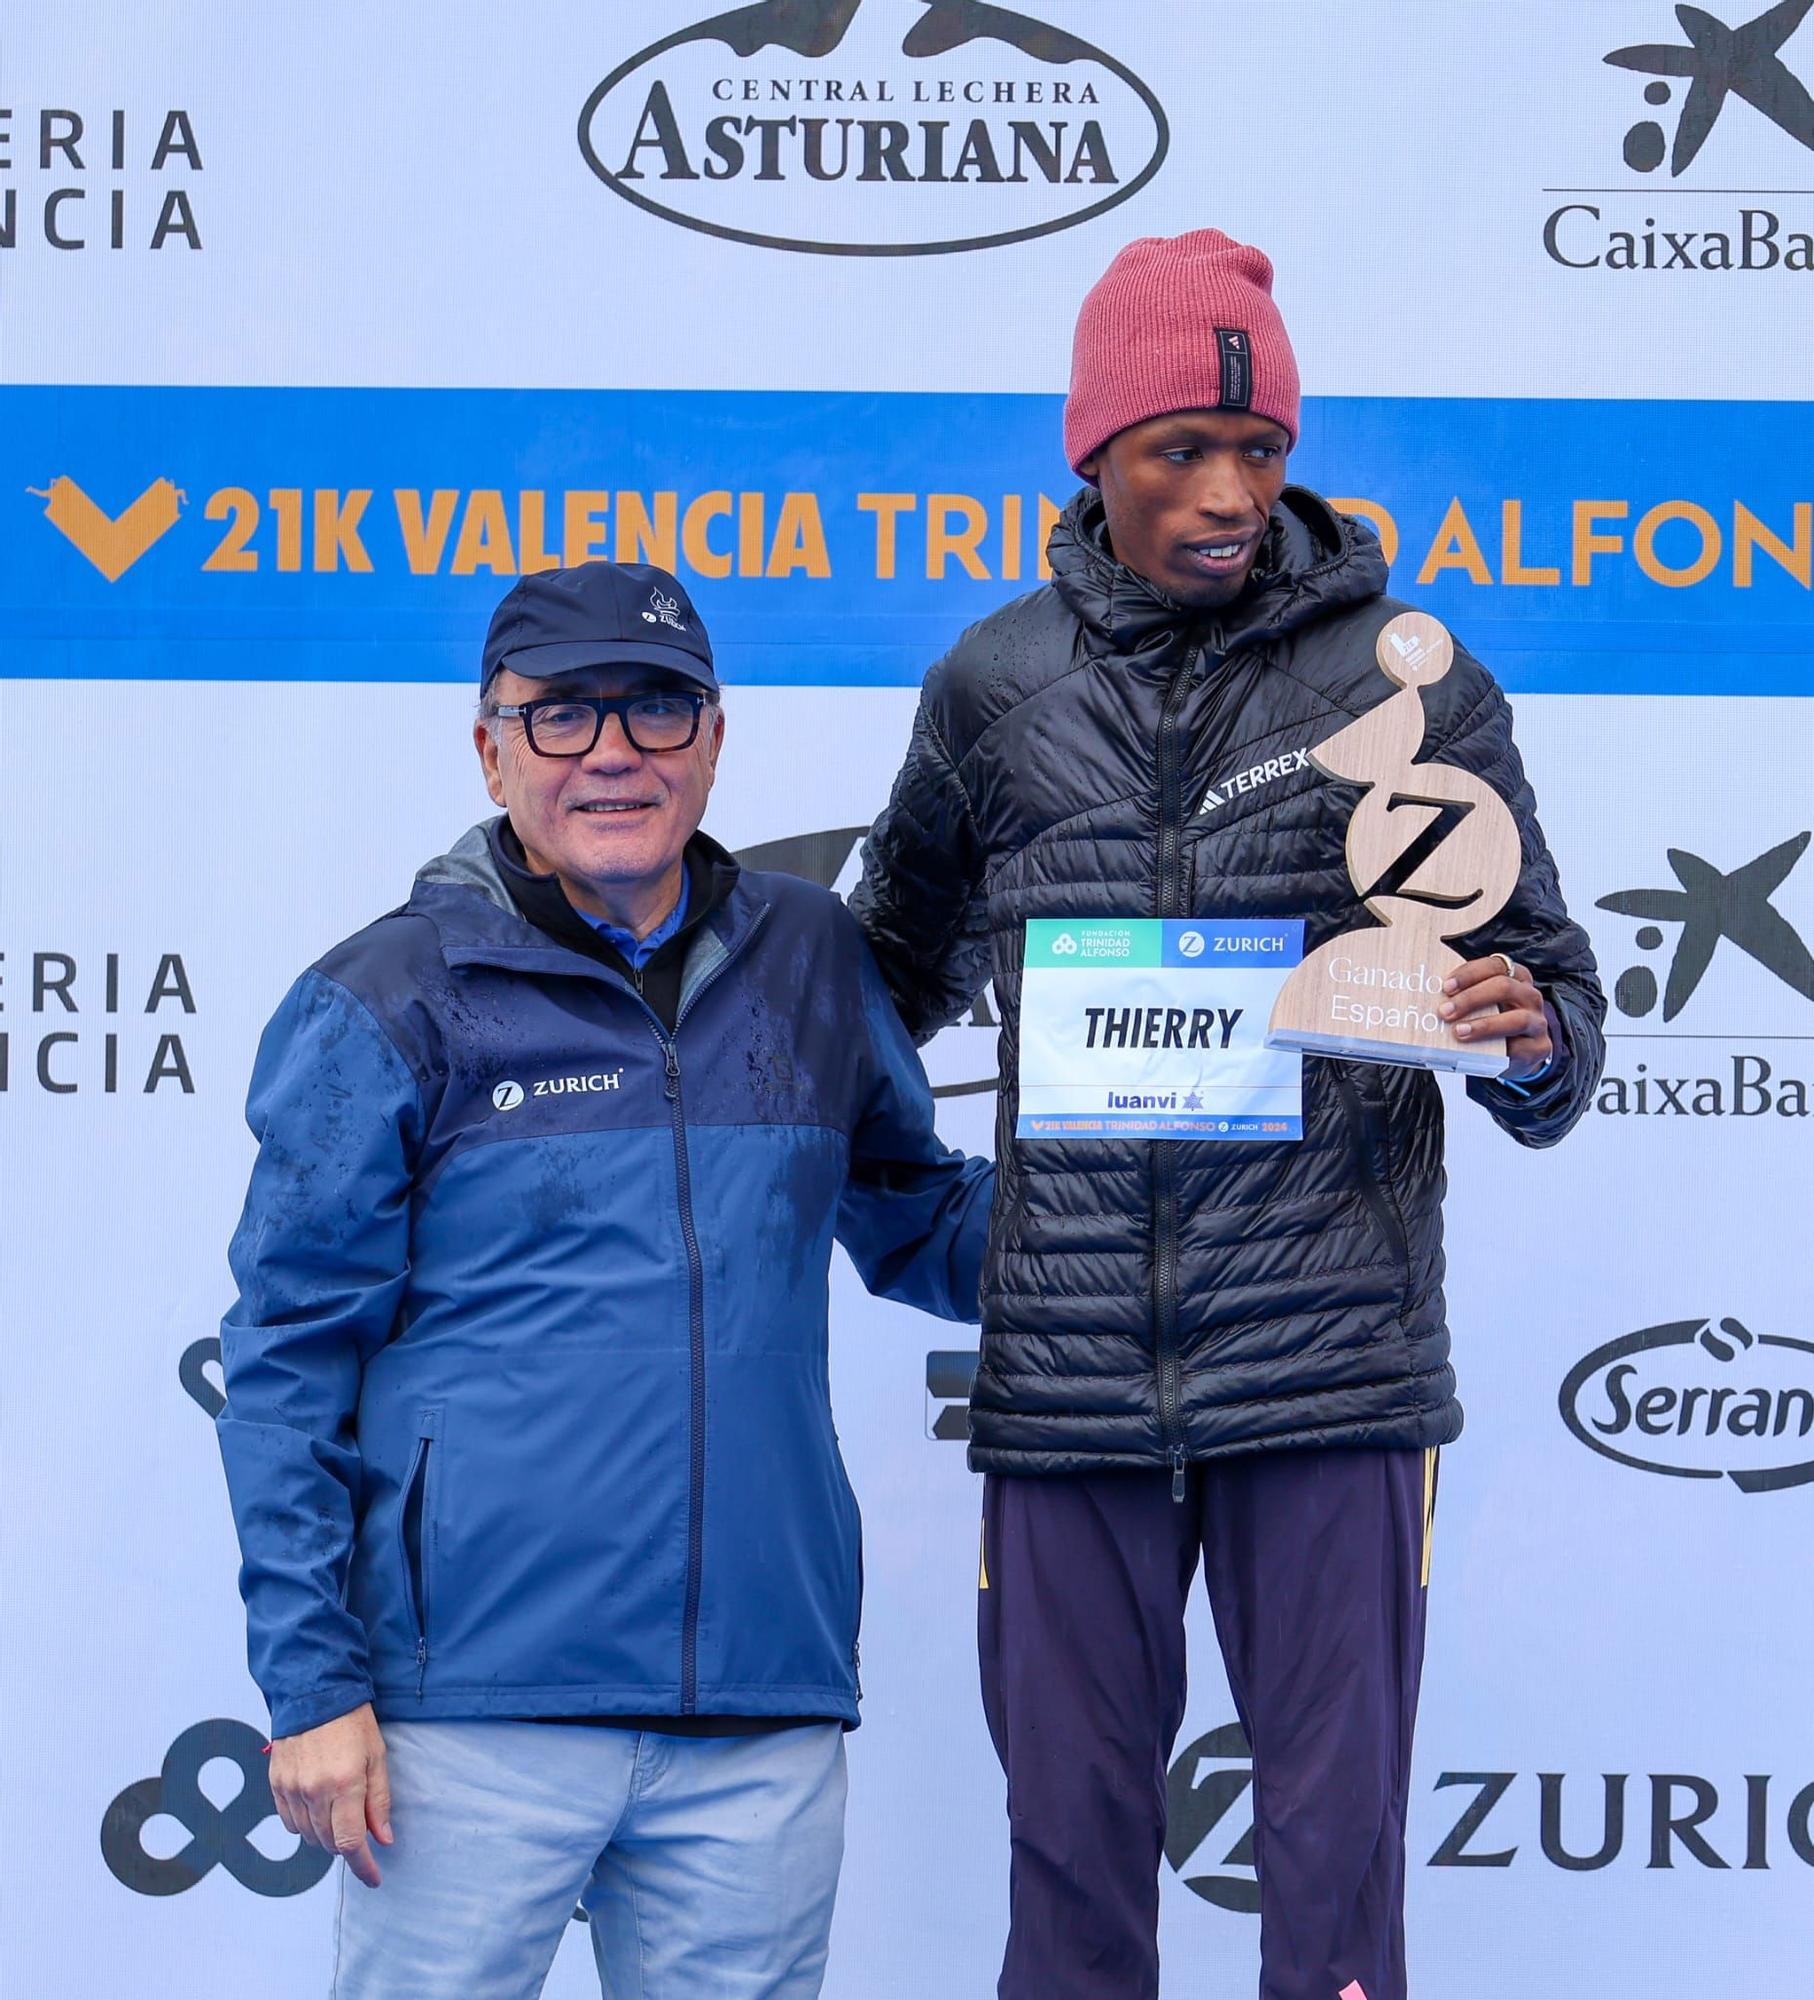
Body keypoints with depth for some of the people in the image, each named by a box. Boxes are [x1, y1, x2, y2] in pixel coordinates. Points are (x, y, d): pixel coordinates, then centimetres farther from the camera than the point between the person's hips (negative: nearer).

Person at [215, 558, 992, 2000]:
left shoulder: (814, 965, 11)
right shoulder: (389, 1003, 0)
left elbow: (916, 1222, 24)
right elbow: (289, 1365, 1)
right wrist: (311, 1682, -5)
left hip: (763, 1712, 4)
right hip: (477, 1702, -3)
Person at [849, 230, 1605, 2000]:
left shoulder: (1411, 685, 3)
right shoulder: (993, 689, 8)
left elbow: (1549, 991, 5)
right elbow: (896, 969, 24)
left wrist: (1529, 1041, -16)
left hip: (1333, 1369, -2)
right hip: (1067, 1371, 2)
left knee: (1335, 1838, 1)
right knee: (1071, 1841, 7)